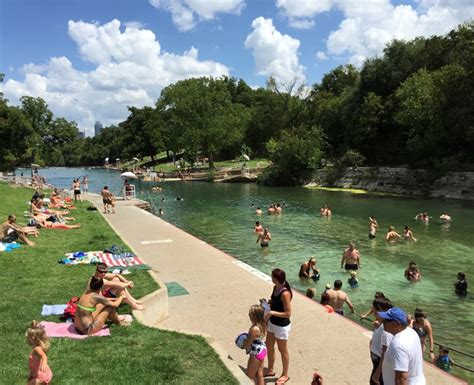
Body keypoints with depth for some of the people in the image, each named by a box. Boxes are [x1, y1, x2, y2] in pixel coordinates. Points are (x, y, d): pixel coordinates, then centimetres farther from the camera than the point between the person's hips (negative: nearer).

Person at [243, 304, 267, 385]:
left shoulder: (254, 329, -32)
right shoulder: (262, 324, -5)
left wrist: (243, 345, 0)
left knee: (250, 375, 12)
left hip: (256, 354, -9)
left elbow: (247, 344, -19)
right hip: (261, 350, 9)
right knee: (259, 375, 20)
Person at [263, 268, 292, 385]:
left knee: (282, 350, 13)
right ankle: (270, 370, 43)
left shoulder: (285, 293, -29)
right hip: (272, 323, 9)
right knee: (269, 346, 22)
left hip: (282, 326, -9)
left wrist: (272, 312, -27)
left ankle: (285, 375, 35)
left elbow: (288, 313, -26)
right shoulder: (275, 287, -3)